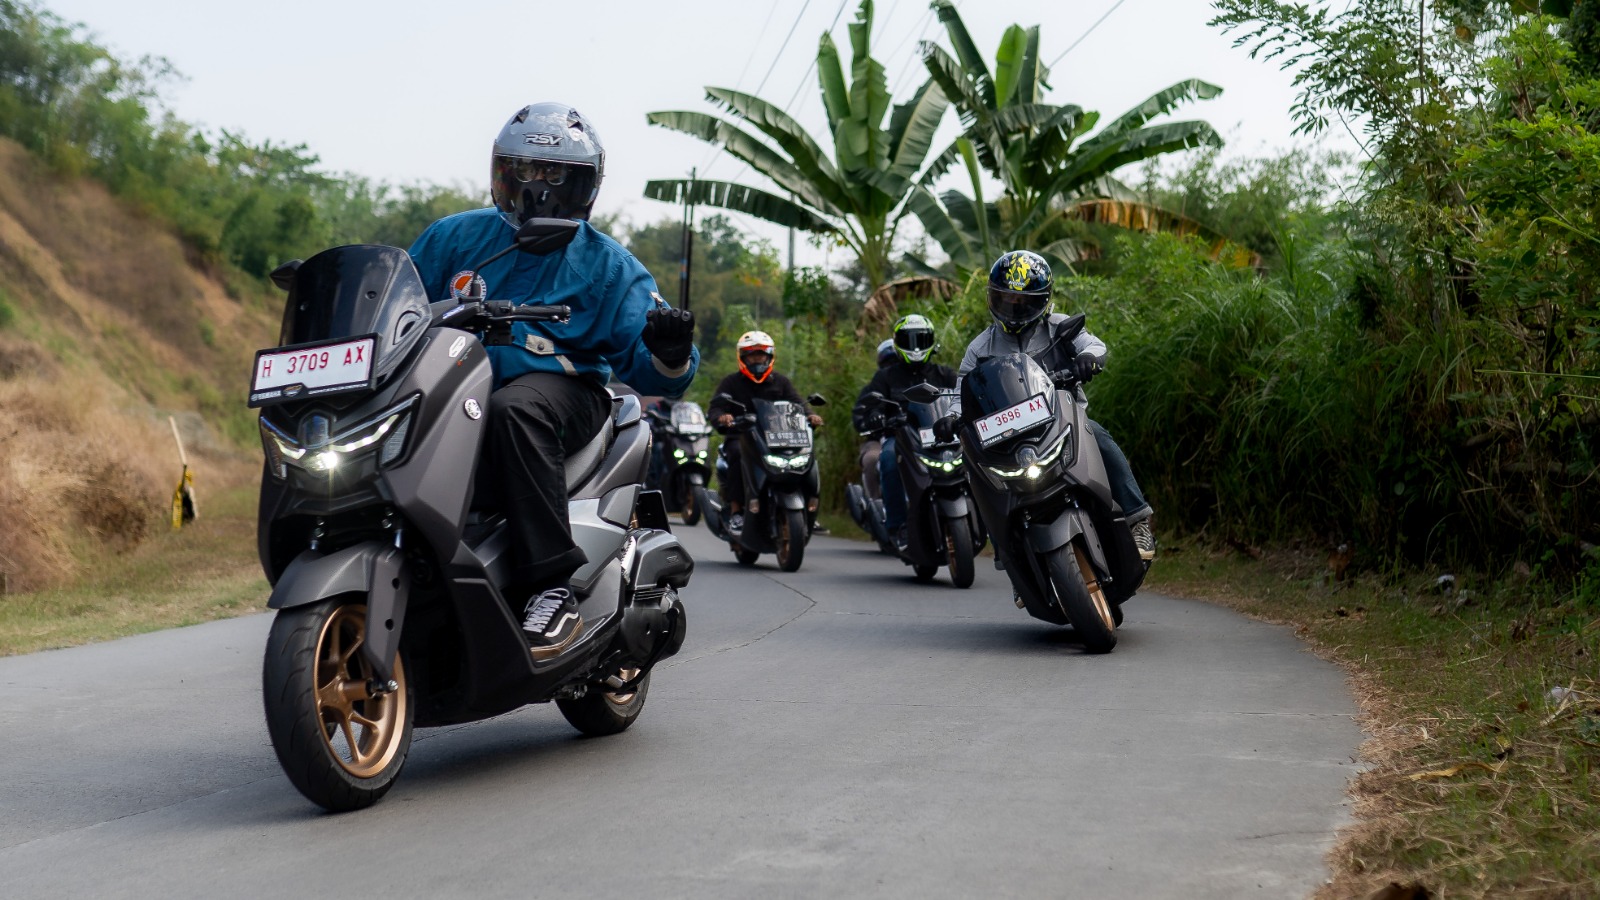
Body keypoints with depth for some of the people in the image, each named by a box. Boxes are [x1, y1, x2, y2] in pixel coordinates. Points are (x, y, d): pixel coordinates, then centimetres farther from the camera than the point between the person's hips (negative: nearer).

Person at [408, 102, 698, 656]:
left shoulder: (608, 267, 11)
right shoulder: (455, 237, 19)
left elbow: (646, 368, 3)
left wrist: (670, 355, -21)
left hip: (560, 386, -3)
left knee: (514, 410, -40)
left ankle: (554, 588, -43)